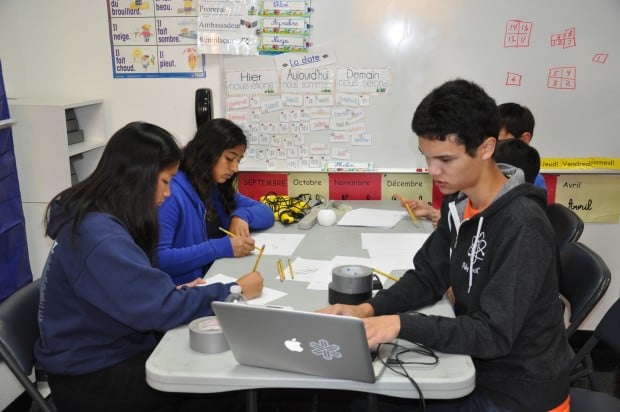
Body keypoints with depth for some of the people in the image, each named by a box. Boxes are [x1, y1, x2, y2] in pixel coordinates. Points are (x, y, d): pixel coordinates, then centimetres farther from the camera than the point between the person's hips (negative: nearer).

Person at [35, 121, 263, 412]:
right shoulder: (101, 235, -28)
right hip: (92, 375, -8)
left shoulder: (103, 219, 3)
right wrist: (234, 291, -17)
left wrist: (177, 291, -4)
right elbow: (160, 309, -28)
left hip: (113, 348, 9)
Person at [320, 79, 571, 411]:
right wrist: (368, 309, -15)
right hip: (476, 364, 6)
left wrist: (402, 325, -33)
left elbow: (494, 334, -28)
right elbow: (427, 277, 1)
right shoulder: (458, 203, -3)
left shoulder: (522, 227, -28)